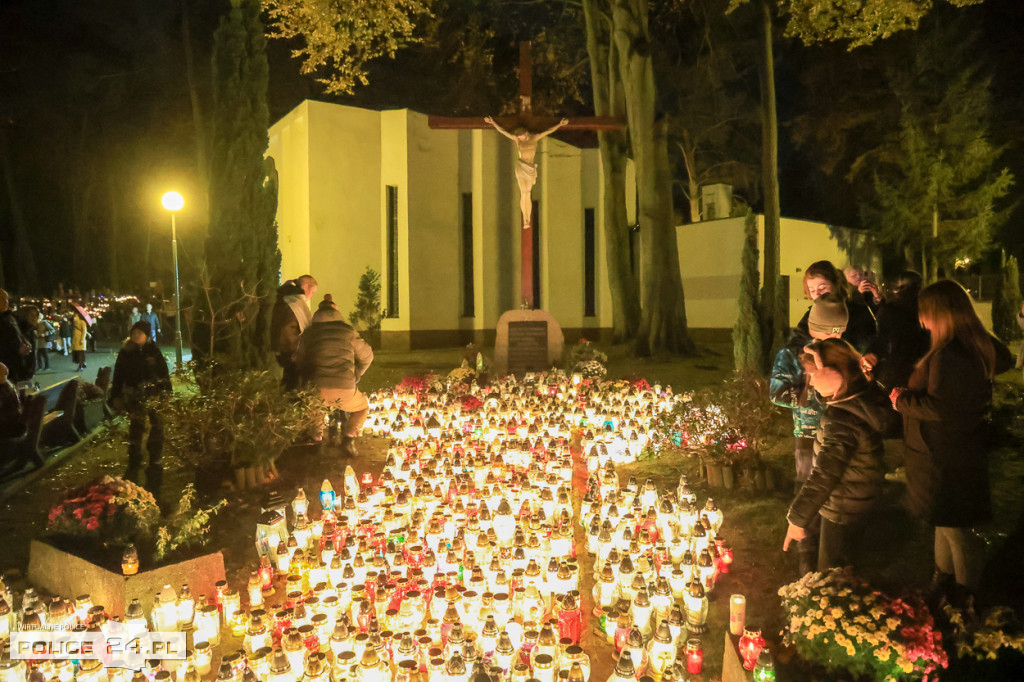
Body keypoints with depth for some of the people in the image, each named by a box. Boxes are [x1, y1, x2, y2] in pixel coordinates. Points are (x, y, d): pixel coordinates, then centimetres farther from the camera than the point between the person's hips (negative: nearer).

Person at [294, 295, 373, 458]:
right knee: (362, 407, 29)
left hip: (317, 389, 2)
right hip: (345, 390, -2)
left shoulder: (308, 334, 13)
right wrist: (355, 376, 33)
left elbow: (300, 362, 18)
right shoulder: (348, 331, 10)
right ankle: (348, 440, 8)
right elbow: (366, 356, 20)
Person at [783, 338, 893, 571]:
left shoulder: (842, 420, -33)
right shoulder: (868, 393, -7)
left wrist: (797, 518, -25)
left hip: (843, 509, -9)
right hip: (860, 499, 9)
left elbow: (824, 476, -32)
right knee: (844, 566, 28)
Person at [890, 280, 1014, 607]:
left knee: (956, 530, 5)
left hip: (945, 461, -10)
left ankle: (962, 602, 20)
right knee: (948, 522, 23)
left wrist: (902, 400, -14)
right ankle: (944, 584, 39)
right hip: (966, 453, 10)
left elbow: (941, 409, -30)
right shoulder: (978, 347, 4)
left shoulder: (948, 355, -27)